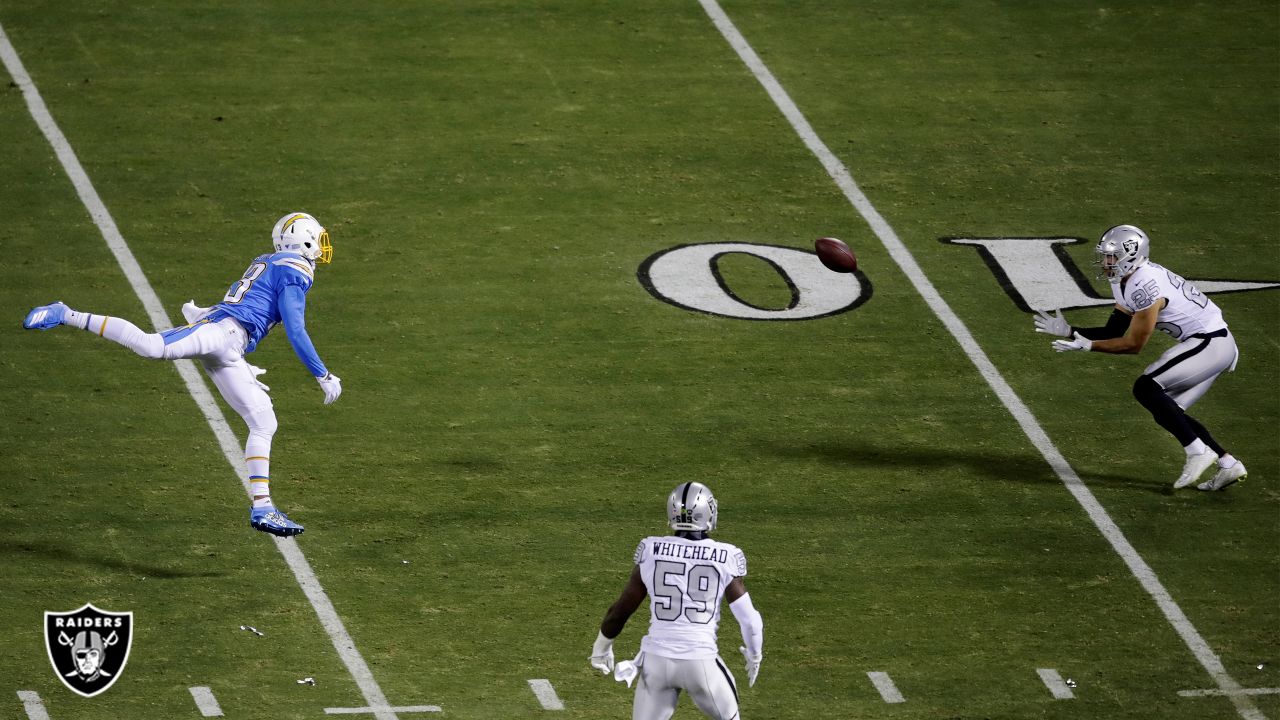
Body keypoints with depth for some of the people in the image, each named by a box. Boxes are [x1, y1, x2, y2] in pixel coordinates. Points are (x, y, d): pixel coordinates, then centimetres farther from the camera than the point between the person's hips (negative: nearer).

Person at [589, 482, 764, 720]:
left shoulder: (651, 552, -2)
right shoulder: (724, 559, -6)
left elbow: (621, 610, 5)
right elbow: (748, 618, -2)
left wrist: (602, 647, 23)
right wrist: (754, 656, 18)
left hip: (657, 659, 1)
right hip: (701, 661, -1)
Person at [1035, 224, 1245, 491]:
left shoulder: (1145, 287, -23)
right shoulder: (1126, 282, 8)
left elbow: (1134, 344, -17)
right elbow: (1114, 332, 13)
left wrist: (1087, 345, -14)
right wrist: (1070, 332, 6)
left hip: (1209, 343, -10)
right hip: (1208, 342, 10)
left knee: (1146, 388, -17)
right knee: (1166, 411, 10)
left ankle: (1197, 451, -13)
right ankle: (1228, 464, 11)